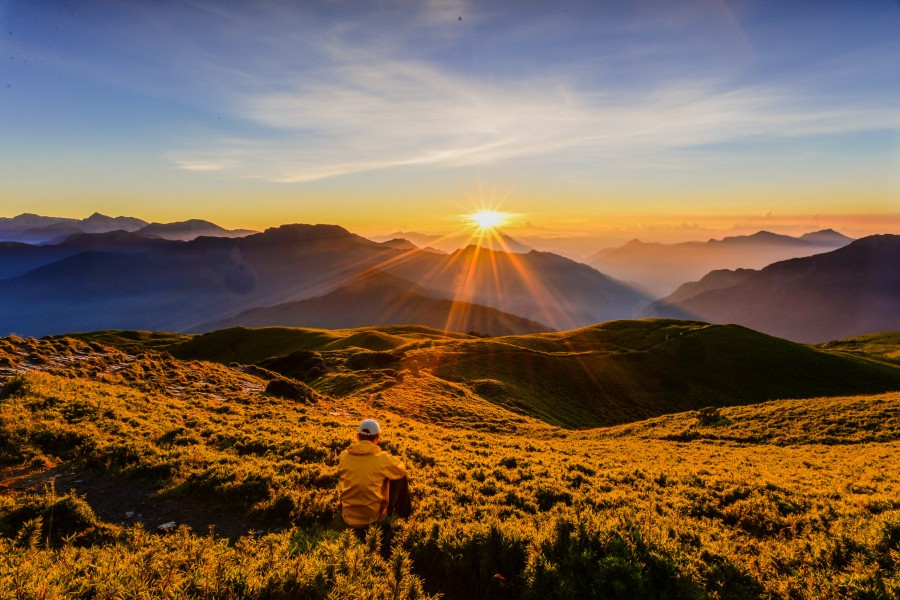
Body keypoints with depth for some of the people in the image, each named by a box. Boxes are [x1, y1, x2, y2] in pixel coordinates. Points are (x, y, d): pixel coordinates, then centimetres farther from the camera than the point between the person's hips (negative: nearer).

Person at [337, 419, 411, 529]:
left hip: (347, 517, 4)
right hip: (372, 517, -3)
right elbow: (402, 469, 3)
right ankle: (403, 512, 31)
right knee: (400, 476, 13)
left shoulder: (343, 456, -9)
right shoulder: (382, 458, -17)